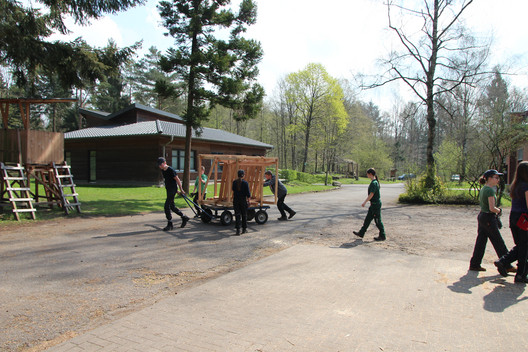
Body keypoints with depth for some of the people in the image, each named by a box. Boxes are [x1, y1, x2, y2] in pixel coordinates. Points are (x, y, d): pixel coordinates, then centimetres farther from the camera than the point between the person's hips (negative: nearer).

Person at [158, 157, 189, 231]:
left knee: (167, 206, -11)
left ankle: (170, 224, -4)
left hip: (173, 190, -9)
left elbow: (177, 180, -13)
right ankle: (184, 218, 28)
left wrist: (181, 190, -9)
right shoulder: (163, 171, 10)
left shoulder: (171, 170, -17)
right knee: (172, 207, 14)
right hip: (168, 189, 9)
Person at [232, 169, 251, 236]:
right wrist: (248, 198, 6)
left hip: (236, 200, 2)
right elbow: (248, 193, -10)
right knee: (244, 214, 14)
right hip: (243, 200, -2)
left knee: (237, 215, 4)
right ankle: (244, 229, 23)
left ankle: (238, 230, -1)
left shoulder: (234, 182, -2)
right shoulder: (245, 182, -11)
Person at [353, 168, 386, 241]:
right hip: (373, 204, 10)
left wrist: (365, 202, -16)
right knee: (368, 219, 14)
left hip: (376, 204, -10)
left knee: (377, 220, 0)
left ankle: (382, 236, 10)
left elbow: (371, 194, -22)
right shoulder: (374, 182, 10)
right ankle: (361, 233, 21)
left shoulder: (374, 183, -20)